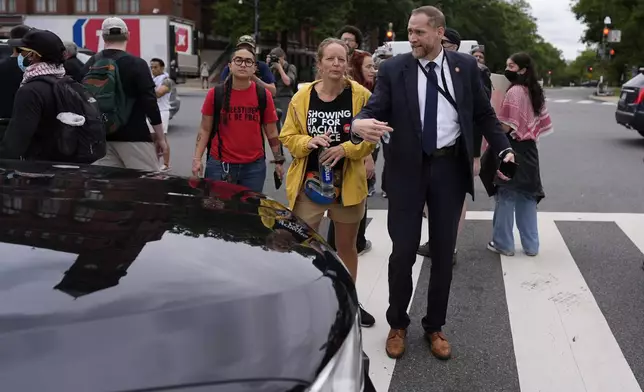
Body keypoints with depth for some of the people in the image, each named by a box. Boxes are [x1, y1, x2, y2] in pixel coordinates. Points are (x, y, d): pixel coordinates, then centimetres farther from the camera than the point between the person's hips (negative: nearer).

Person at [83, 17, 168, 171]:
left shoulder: (90, 65, 7)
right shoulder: (136, 64, -9)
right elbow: (150, 102, -12)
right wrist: (160, 137, -5)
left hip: (102, 136, 6)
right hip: (133, 136, -6)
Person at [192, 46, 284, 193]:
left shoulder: (263, 95, 0)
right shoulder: (215, 94, -1)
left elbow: (271, 132, 8)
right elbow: (205, 130, 4)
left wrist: (278, 160, 7)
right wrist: (197, 158, -4)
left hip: (254, 166, 1)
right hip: (219, 165, -1)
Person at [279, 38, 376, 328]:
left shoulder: (361, 96, -7)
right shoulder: (302, 97, -4)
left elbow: (370, 138, -4)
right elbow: (288, 138, 1)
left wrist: (345, 149, -20)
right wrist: (309, 142, -18)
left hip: (347, 183, 0)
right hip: (309, 182, 0)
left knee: (346, 246, 16)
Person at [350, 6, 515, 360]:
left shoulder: (465, 66, 3)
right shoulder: (393, 69, -2)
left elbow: (483, 113, 9)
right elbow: (375, 109, -10)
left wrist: (503, 148, -1)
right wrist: (359, 124, -33)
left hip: (450, 168, 2)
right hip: (408, 169, -1)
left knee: (443, 252, 10)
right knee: (403, 252, 2)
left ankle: (434, 326, 26)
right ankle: (397, 325, 23)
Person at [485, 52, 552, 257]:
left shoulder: (514, 92, -15)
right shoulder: (535, 92, 12)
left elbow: (505, 126, -20)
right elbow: (540, 123, 14)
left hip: (512, 149, -8)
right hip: (528, 149, 8)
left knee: (507, 196, 0)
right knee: (527, 196, 11)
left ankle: (503, 243, 8)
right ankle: (531, 245, 16)